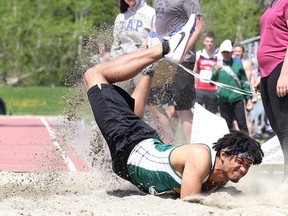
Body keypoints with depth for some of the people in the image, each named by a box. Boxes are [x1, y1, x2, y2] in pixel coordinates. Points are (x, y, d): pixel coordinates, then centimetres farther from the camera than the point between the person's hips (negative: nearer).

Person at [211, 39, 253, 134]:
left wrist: (249, 97, 7)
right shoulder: (218, 65, 6)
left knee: (242, 123, -4)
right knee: (227, 125, 6)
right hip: (224, 100, 1)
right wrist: (215, 71, -20)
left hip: (238, 99, -1)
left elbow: (245, 82, 10)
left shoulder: (238, 65, 4)